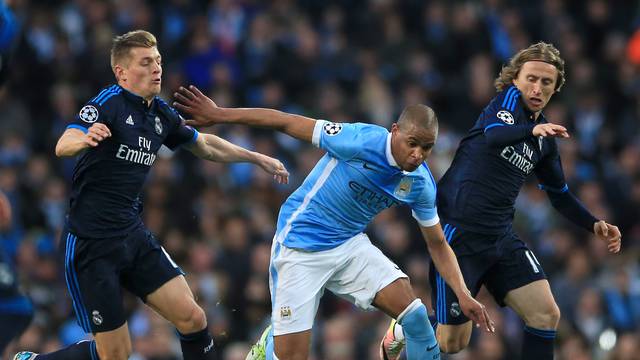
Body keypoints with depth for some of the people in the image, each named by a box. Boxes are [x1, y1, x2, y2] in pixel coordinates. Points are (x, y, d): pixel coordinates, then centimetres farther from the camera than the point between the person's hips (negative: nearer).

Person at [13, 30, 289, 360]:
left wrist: (258, 158, 29)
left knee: (192, 318, -6)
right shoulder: (109, 103, -15)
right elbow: (63, 146, -33)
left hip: (133, 234, 7)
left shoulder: (162, 114, 7)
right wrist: (84, 138, -56)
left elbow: (205, 145, 28)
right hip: (91, 243, -7)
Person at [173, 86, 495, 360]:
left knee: (414, 314, -14)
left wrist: (462, 295, -5)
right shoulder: (362, 141, -25)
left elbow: (437, 244, 7)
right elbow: (287, 122, -19)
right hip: (302, 246, -5)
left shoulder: (421, 184, -7)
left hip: (350, 245, 5)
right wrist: (218, 115, -17)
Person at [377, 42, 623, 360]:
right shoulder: (510, 98, -8)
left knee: (546, 316, -7)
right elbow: (493, 135, -31)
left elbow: (560, 195, 25)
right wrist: (533, 129, -50)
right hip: (458, 233, -7)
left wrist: (594, 225, 10)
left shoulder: (545, 140, 13)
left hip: (500, 237, 7)